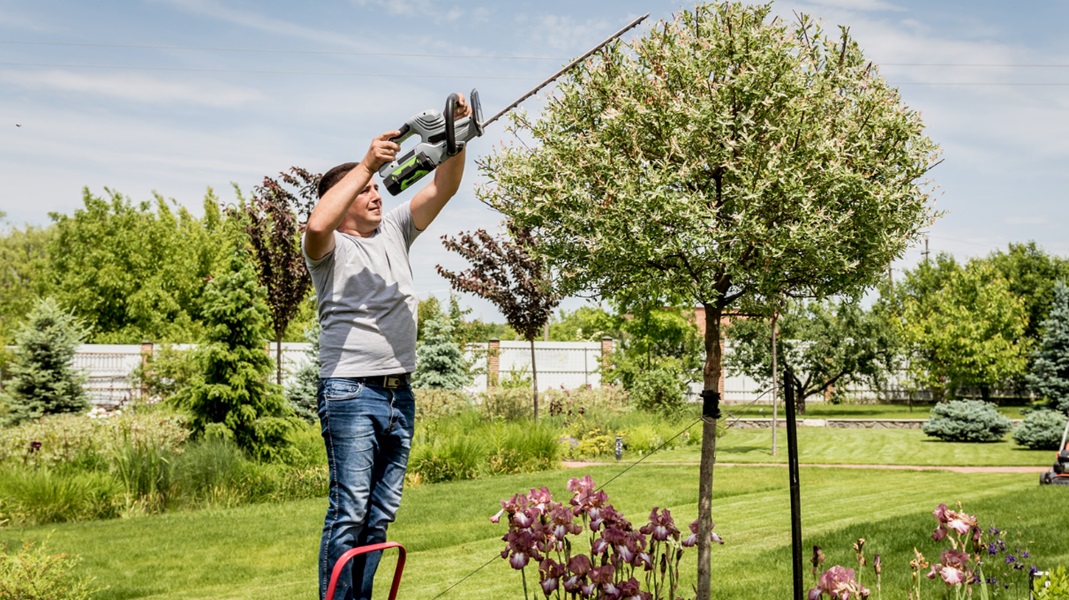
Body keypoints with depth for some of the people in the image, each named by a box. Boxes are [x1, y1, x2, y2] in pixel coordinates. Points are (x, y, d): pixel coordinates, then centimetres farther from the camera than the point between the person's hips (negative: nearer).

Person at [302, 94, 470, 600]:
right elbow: (317, 224, -26)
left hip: (400, 392, 7)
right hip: (351, 392, -7)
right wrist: (366, 163, -23)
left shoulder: (394, 230, 16)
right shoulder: (330, 247, -1)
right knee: (350, 510, -9)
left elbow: (442, 188, 8)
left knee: (381, 513, 9)